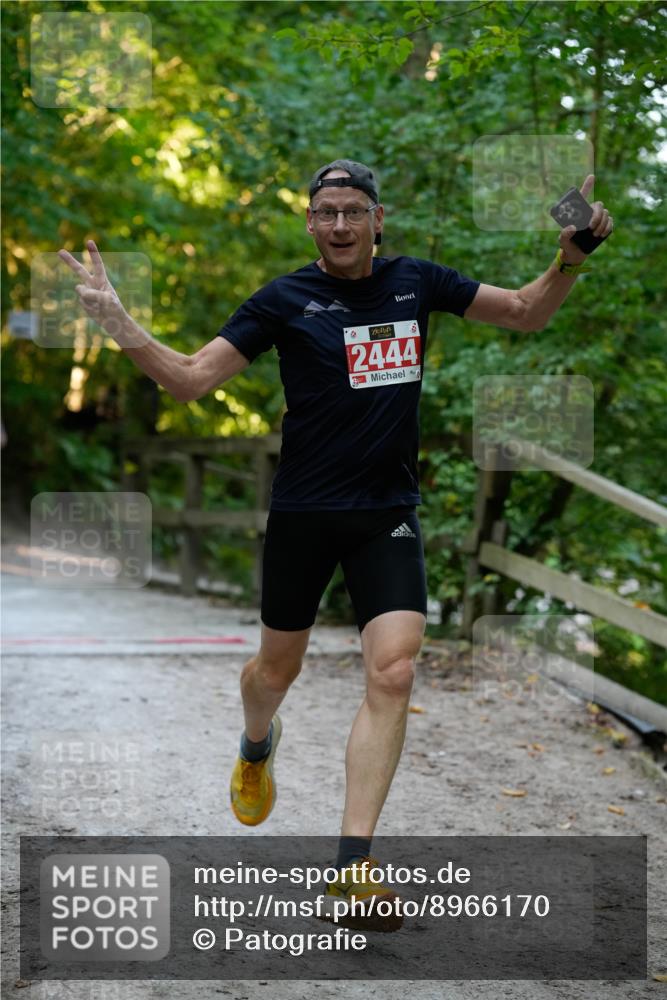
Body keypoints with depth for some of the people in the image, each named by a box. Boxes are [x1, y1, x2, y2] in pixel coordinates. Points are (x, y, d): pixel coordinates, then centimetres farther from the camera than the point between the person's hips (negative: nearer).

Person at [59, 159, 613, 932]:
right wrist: (118, 324, -22)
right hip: (303, 512, -1)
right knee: (278, 665, 13)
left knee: (393, 674, -14)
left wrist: (570, 258, -5)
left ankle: (352, 862, -8)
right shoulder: (286, 299, -6)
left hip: (389, 513, 1)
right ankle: (257, 747, 52)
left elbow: (527, 312, 13)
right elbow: (191, 379, -8)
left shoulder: (415, 282, 3)